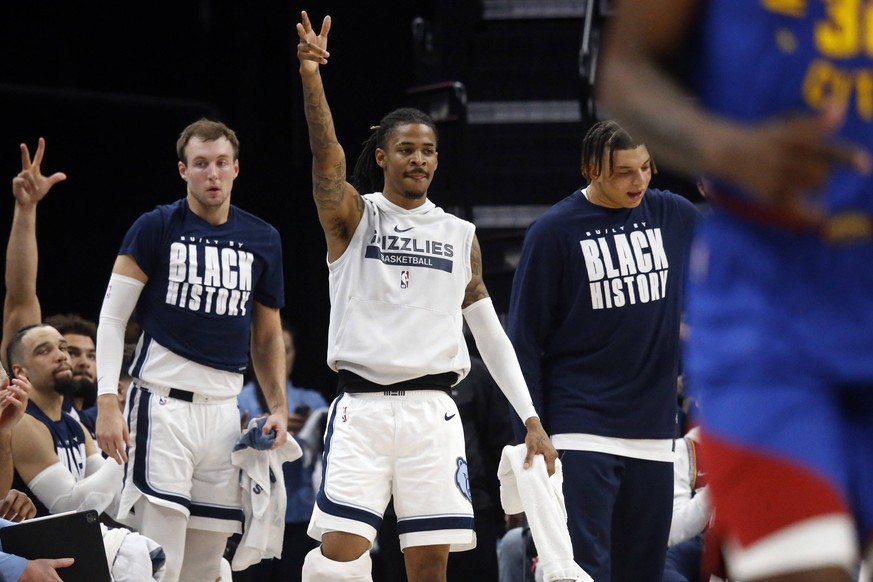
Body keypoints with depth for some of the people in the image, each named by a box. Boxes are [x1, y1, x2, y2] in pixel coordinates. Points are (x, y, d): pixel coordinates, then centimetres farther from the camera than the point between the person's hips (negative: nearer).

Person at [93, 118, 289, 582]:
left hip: (225, 412, 5)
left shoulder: (262, 241, 12)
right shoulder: (156, 228, -1)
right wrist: (107, 402, -13)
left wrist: (278, 407, 9)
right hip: (163, 404, -5)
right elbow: (112, 318, -2)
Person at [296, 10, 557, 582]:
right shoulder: (354, 217, 4)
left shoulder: (460, 235, 13)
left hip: (433, 411, 2)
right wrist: (311, 75, -34)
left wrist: (531, 418, 8)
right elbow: (326, 154, -16)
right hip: (363, 409, -2)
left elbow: (491, 333, 16)